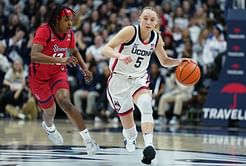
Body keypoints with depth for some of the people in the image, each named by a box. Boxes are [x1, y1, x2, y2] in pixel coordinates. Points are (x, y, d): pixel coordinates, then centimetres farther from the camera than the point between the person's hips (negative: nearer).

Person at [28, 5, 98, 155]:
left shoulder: (69, 33, -8)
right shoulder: (44, 31, -28)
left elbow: (74, 51, 14)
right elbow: (34, 56, -41)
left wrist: (85, 68, 2)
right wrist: (61, 60, -49)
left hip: (58, 72, 3)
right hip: (39, 75, -3)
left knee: (65, 102, -22)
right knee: (50, 110, 9)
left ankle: (87, 138, -24)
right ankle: (49, 127, 48)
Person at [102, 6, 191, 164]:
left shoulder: (156, 38, -5)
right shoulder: (130, 31, -20)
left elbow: (164, 61, 11)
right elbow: (106, 49, -27)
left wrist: (179, 61, -8)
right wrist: (120, 56, -47)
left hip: (139, 78, 3)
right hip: (119, 79, -3)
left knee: (146, 104, -30)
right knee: (127, 120, 5)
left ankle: (149, 145, -42)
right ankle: (130, 138, 43)